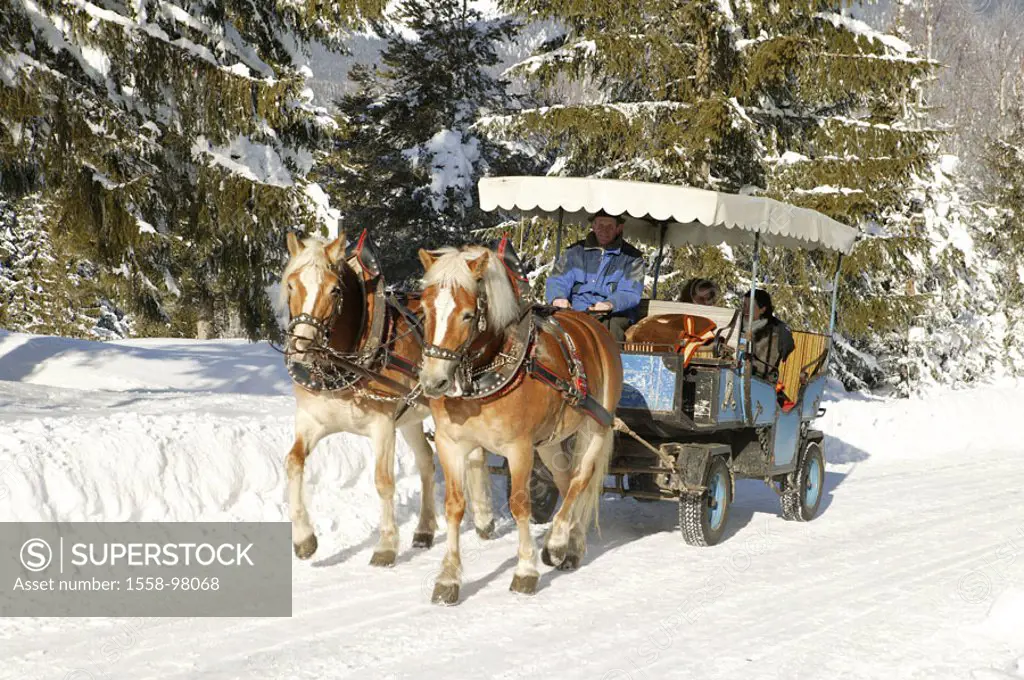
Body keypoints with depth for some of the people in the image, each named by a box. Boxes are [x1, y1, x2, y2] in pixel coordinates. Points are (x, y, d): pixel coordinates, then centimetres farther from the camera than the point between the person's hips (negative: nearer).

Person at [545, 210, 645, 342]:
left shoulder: (632, 257, 11)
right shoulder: (575, 251, 20)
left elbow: (631, 293, -2)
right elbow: (557, 280, 10)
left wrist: (610, 304, -25)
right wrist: (557, 298, -15)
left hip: (615, 315, -2)